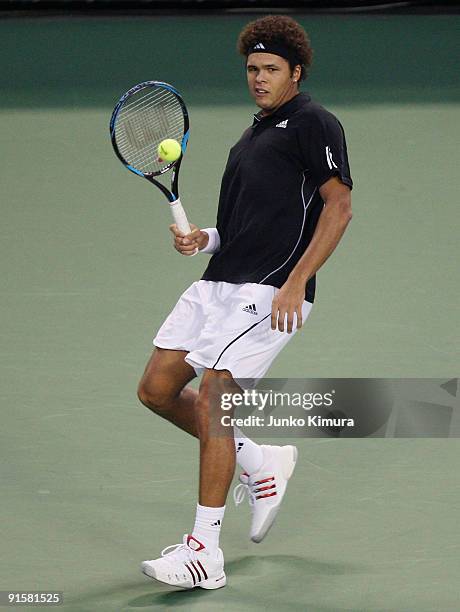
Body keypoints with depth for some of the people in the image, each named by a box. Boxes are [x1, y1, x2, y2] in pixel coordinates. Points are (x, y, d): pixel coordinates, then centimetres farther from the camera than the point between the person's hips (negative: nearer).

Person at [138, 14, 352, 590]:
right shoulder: (253, 134, 22)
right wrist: (204, 239, 6)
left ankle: (204, 552, -12)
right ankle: (258, 462, 23)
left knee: (213, 396, -16)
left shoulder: (312, 123, -3)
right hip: (217, 283, 9)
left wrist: (296, 282, -20)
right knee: (157, 389, 6)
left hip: (269, 293, -9)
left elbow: (338, 205, -12)